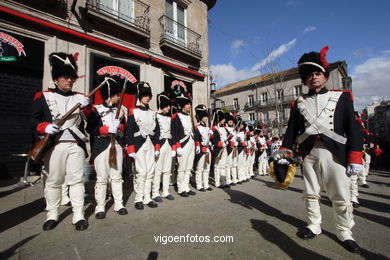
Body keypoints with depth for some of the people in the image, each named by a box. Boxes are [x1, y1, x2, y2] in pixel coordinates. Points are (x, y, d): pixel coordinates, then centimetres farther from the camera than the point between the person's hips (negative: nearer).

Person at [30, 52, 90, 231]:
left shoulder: (80, 97, 12)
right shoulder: (43, 97, 9)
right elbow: (33, 119, 6)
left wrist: (86, 107, -15)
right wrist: (45, 127, -14)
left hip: (76, 145, 1)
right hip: (54, 145, 0)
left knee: (76, 179, 2)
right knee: (53, 181, 9)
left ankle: (78, 215, 11)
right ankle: (52, 215, 26)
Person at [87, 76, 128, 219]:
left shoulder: (122, 109, 11)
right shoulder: (96, 109, 0)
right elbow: (90, 129, -6)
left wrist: (119, 126, -7)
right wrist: (107, 129, -17)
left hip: (117, 145, 3)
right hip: (101, 146, -3)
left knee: (117, 176, 9)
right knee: (102, 177, 3)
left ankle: (118, 204, 20)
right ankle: (100, 206, 17)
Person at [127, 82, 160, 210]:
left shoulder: (152, 113, 14)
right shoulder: (133, 112, -1)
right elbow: (129, 132, -6)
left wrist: (157, 148, 8)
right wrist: (131, 150, -11)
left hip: (150, 145, 5)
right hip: (139, 145, -5)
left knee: (150, 172, 7)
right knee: (141, 172, -6)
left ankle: (147, 198, 19)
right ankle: (138, 199, 11)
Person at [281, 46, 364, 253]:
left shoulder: (341, 97, 7)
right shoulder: (299, 103, 11)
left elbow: (353, 128, 2)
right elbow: (291, 131, 9)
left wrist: (355, 158, -6)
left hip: (334, 153, -1)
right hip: (309, 153, 2)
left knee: (341, 196, 7)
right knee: (311, 194, 11)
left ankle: (345, 233, 26)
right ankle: (314, 226, 28)